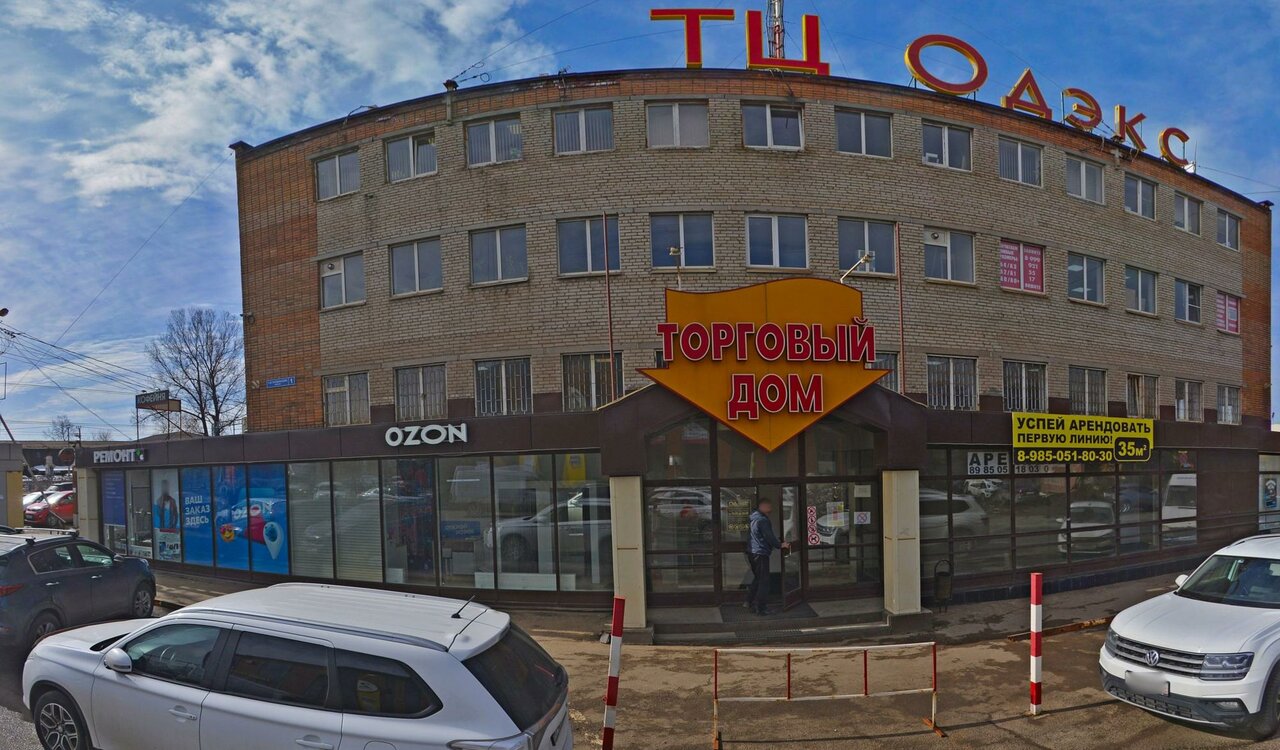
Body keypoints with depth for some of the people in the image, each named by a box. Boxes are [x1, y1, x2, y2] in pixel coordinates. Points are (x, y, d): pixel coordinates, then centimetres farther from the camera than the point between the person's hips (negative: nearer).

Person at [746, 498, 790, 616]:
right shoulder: (762, 520, -17)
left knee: (757, 578, 19)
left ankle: (751, 602, 23)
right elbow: (769, 537, -18)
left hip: (752, 553, 10)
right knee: (764, 581, -4)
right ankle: (761, 608, -2)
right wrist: (780, 545, -5)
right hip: (760, 553, -10)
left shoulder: (754, 519, 15)